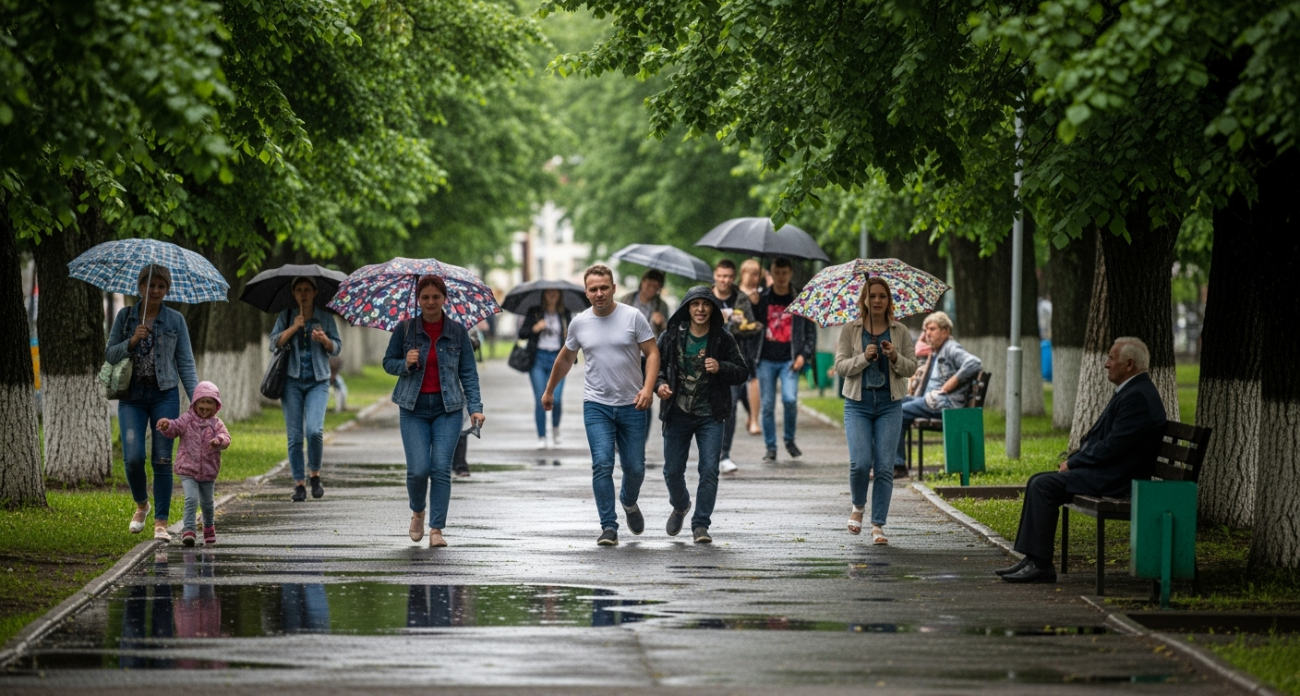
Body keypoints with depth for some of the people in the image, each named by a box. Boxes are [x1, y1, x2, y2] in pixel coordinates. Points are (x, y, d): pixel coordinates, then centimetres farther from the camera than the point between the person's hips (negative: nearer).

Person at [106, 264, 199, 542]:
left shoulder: (175, 320, 5)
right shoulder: (124, 316, 7)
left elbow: (185, 362, 5)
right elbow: (109, 354, 6)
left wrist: (196, 397, -5)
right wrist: (132, 341, -13)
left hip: (165, 395, 0)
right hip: (132, 396, 1)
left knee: (162, 459, -4)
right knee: (133, 457, -10)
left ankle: (161, 522, 2)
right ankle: (141, 505, 18)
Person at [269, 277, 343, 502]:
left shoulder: (325, 318, 8)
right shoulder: (286, 316, 8)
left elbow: (337, 348, 7)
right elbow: (274, 343, -1)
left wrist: (324, 340, -13)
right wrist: (293, 328, -14)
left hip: (318, 382, -1)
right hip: (292, 381, 1)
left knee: (314, 430, -18)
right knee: (294, 435, -2)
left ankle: (315, 474, 2)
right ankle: (299, 484, 4)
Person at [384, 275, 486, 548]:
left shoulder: (457, 332, 3)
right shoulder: (404, 329, 2)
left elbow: (468, 373, 5)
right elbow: (388, 362, 10)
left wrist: (475, 407, -5)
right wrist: (405, 364, -13)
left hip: (448, 409, 0)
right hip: (414, 408, 0)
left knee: (441, 468, -9)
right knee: (418, 469, -9)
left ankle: (436, 529, -3)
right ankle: (417, 512, 22)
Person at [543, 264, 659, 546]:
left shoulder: (633, 317, -4)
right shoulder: (579, 323, 4)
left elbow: (652, 353, -4)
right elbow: (565, 359, 19)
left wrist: (648, 387, -19)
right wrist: (549, 391, 28)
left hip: (632, 406, -1)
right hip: (596, 406, 1)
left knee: (635, 467, 7)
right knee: (602, 465, -13)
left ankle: (629, 502, 40)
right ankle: (609, 527, -10)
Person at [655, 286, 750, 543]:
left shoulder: (723, 339, -2)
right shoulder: (672, 336, 0)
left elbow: (742, 372, 1)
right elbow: (655, 364, 8)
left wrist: (721, 368, -18)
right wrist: (659, 384, -12)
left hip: (710, 415, -1)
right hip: (677, 413, 1)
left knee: (709, 470, -9)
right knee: (673, 470, 7)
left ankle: (701, 524, 0)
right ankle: (680, 506, 38)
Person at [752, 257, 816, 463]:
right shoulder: (762, 299, 7)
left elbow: (810, 331, 8)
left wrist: (804, 355, -3)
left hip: (789, 360, -1)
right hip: (766, 359, 1)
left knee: (790, 399, -17)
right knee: (768, 405, 1)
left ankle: (790, 440, 5)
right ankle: (770, 448, 11)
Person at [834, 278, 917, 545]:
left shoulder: (900, 332, 6)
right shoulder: (850, 330, 3)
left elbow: (911, 368, 5)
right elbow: (840, 366, -1)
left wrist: (895, 357, -15)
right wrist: (864, 357, -16)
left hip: (889, 405, 1)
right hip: (858, 403, -1)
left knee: (884, 466, -4)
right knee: (860, 462, -13)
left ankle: (878, 525, 2)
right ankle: (858, 506, 17)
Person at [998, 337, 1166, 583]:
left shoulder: (1138, 397, -18)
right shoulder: (1129, 392, 17)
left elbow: (1112, 447, -22)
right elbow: (1099, 435, 22)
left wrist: (1074, 462, -12)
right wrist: (1074, 458, 6)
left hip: (1116, 480, -11)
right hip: (1107, 472, 11)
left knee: (1043, 486, -18)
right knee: (1038, 482, 6)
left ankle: (1040, 565, -15)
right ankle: (1032, 559, 3)